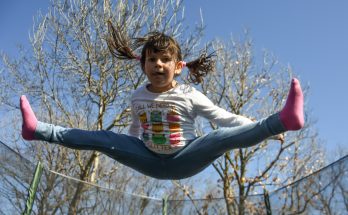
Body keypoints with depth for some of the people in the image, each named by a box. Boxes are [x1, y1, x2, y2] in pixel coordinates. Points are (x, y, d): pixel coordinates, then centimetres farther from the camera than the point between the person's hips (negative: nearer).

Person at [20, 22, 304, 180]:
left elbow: (224, 118, -12)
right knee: (102, 138, -7)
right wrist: (123, 152, 30)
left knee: (223, 137, -32)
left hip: (184, 161, -4)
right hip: (151, 161, 4)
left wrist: (266, 129, -19)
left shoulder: (190, 96, -12)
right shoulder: (138, 97, 0)